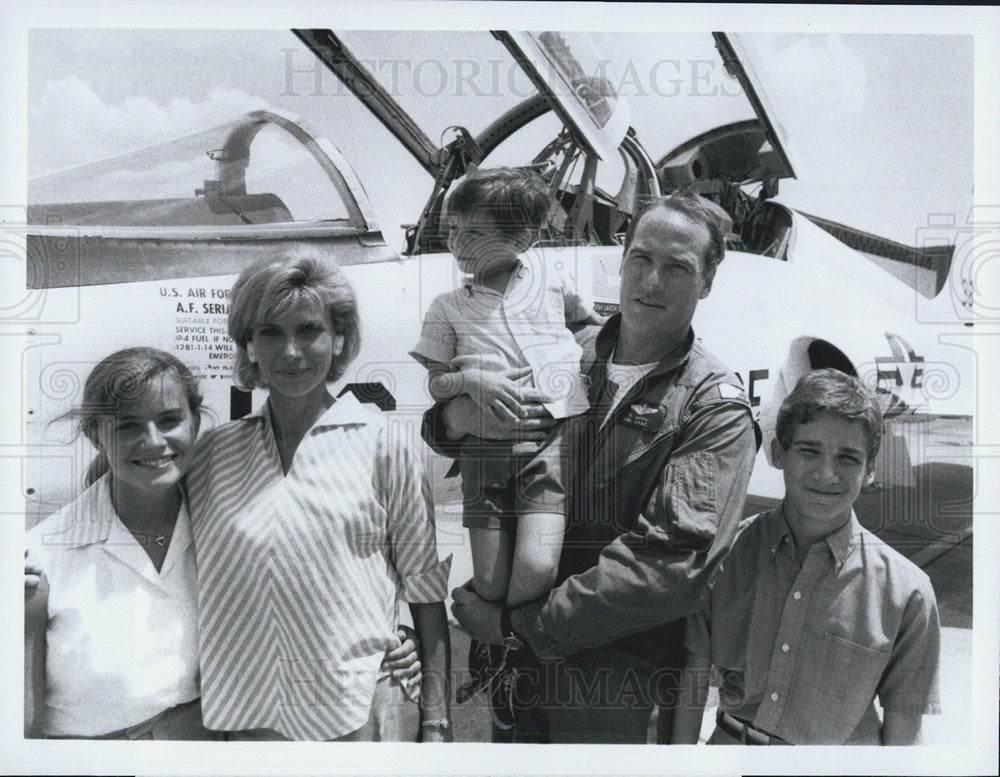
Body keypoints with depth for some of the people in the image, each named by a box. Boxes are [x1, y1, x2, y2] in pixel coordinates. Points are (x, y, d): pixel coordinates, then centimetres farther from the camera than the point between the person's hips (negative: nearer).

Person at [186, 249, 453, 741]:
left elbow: (425, 586, -3)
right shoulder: (214, 452, 2)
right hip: (244, 717, 3)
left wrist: (435, 724, -4)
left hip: (354, 713, -2)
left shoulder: (382, 442, -6)